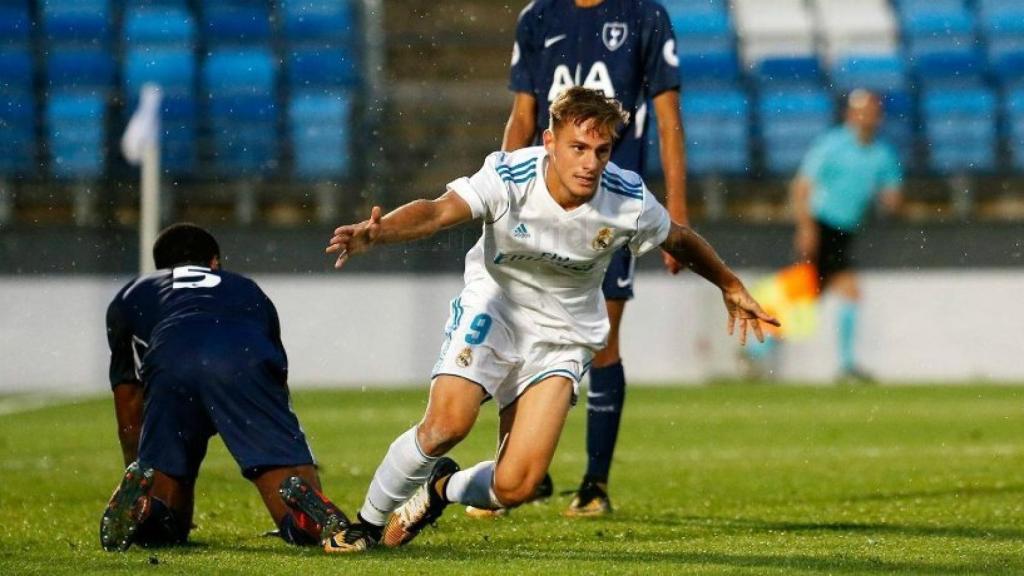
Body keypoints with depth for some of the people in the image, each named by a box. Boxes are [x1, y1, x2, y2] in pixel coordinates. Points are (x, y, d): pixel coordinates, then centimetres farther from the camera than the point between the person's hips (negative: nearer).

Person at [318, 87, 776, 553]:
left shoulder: (630, 203, -17)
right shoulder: (510, 177, -25)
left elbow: (679, 240, 5)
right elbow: (438, 212, -41)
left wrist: (731, 288, 20)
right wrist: (376, 233, -61)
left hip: (563, 335, 2)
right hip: (494, 305, -2)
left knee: (514, 488, -13)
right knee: (447, 422, -27)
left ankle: (444, 488, 23)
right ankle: (368, 522, 0)